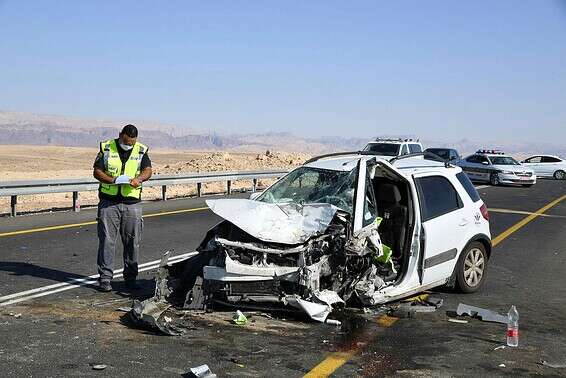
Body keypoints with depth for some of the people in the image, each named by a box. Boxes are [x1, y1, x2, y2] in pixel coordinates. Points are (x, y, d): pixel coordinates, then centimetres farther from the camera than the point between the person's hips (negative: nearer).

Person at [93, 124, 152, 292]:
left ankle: (130, 278, 15)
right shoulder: (106, 148, 2)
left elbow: (148, 170, -2)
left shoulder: (141, 150, 7)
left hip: (132, 202, 2)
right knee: (107, 240, -3)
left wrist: (138, 179, -24)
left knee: (133, 241, 5)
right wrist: (112, 180, -18)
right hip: (109, 201, -2)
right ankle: (105, 278, 3)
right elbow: (97, 171, 0)